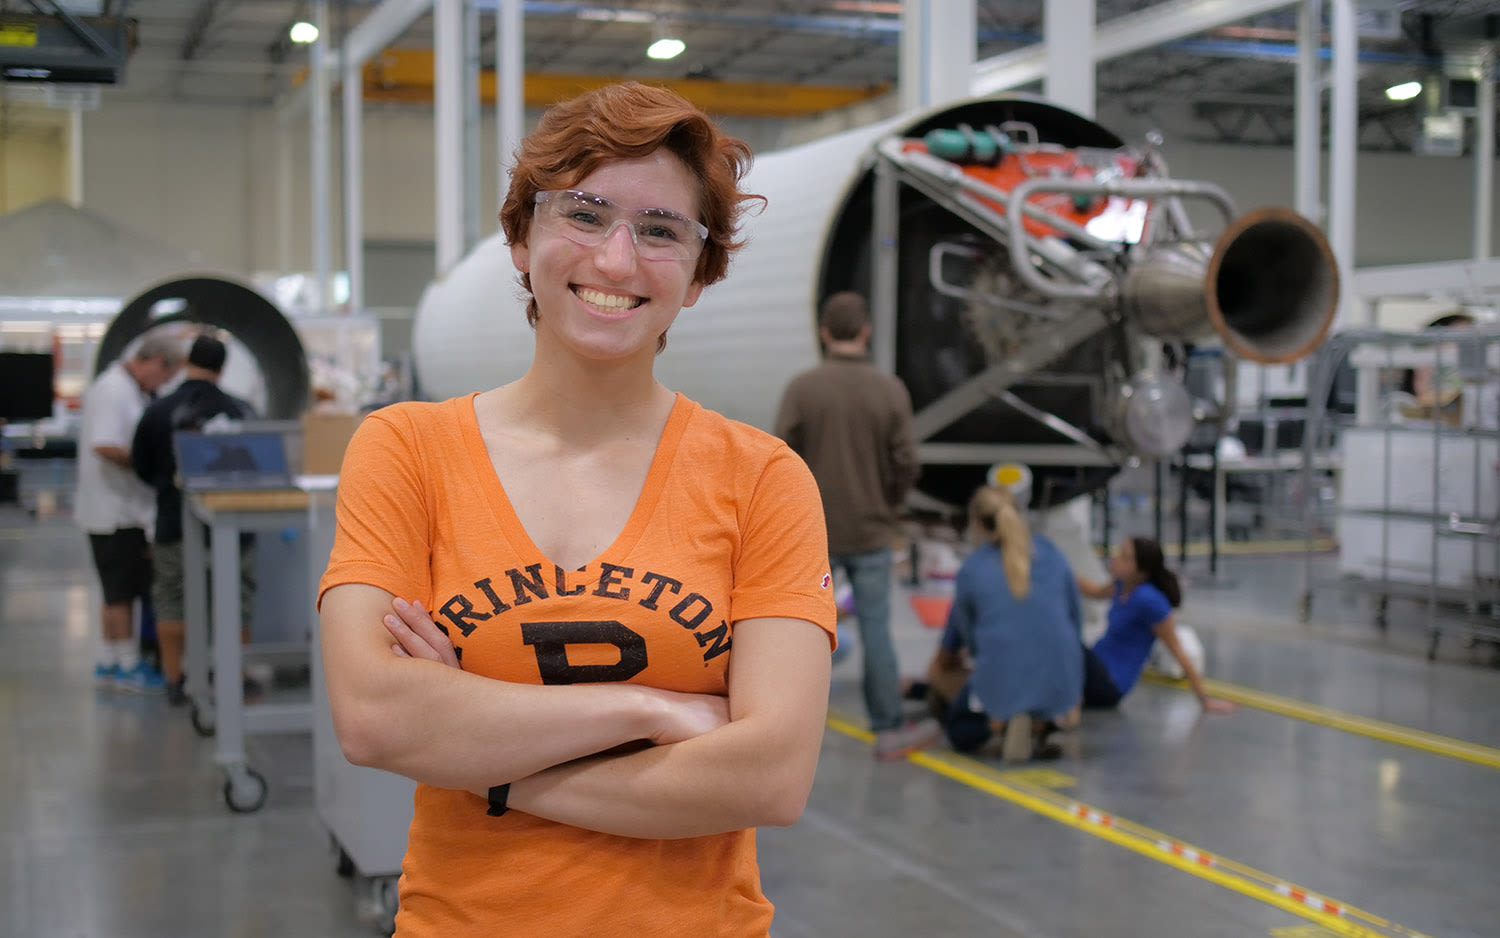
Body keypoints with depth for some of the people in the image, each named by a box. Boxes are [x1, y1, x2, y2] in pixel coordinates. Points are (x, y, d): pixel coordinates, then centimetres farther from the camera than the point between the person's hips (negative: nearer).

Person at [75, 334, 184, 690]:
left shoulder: (132, 390, 13)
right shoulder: (112, 390, -19)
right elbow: (104, 447, -28)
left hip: (128, 508, 10)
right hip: (114, 509, -10)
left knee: (120, 590, 15)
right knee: (122, 591, -1)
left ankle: (108, 660, 23)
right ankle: (128, 664, 6)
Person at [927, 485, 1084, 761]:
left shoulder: (971, 569, 1)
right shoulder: (1052, 553, 7)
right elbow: (1076, 621, 14)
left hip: (1002, 684, -2)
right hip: (1058, 684, 2)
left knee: (960, 732, 29)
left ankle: (1001, 722, -5)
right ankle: (1041, 725, 4)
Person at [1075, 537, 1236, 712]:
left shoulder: (1148, 599, -24)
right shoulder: (1126, 585, -2)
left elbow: (1178, 652, -18)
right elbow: (1096, 592, 22)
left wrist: (1205, 700, -13)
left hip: (1108, 686, -9)